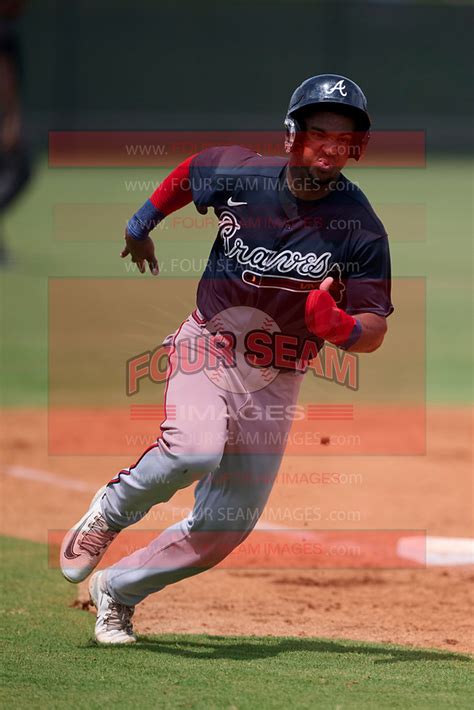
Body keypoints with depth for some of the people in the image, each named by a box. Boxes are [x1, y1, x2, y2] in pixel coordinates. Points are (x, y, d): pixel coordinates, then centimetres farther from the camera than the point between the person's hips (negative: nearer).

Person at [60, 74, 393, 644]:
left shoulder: (361, 229, -12)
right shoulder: (236, 175, -9)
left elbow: (375, 329, -10)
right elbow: (189, 172, 14)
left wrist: (342, 327, -32)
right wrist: (140, 225, 23)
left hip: (277, 378, 2)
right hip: (209, 348, -2)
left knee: (226, 524, 0)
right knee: (194, 450, -32)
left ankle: (117, 591, 22)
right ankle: (109, 512, -3)